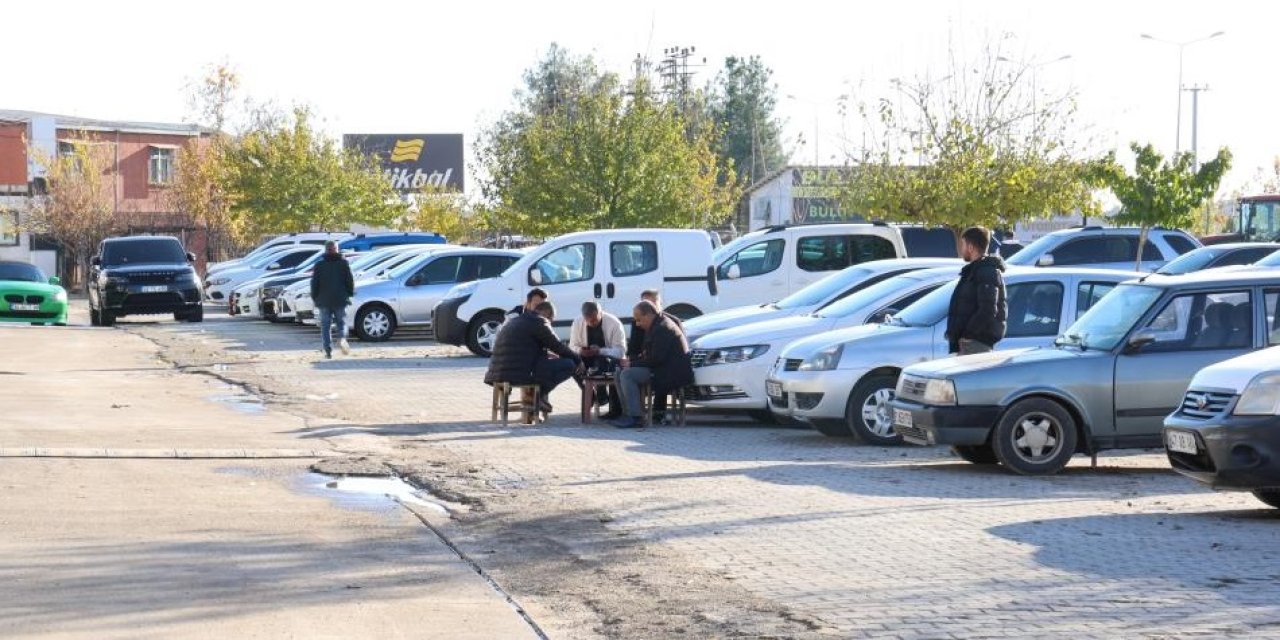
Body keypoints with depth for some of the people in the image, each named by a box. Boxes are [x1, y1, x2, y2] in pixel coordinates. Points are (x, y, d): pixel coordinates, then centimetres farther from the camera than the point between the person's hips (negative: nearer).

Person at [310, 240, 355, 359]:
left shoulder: (319, 265, 2)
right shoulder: (343, 263, 1)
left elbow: (314, 284, 2)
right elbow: (350, 281, 0)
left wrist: (315, 298, 11)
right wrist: (350, 293, 14)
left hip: (324, 300, 0)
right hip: (340, 300, 0)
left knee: (325, 326, 5)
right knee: (341, 322, 11)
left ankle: (328, 350, -2)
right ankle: (342, 339, -19)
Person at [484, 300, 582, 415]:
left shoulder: (514, 321, 25)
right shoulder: (538, 321, -4)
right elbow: (557, 346, 0)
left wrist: (552, 355, 35)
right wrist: (578, 359, 14)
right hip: (521, 373, -9)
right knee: (569, 364, -2)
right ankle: (540, 394, 1)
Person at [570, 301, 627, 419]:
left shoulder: (613, 323, -19)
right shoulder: (578, 322, -9)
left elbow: (621, 351, -19)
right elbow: (573, 346, -1)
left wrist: (600, 351, -36)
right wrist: (579, 350, -27)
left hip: (609, 356, -3)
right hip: (588, 356, 3)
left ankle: (616, 410, -23)